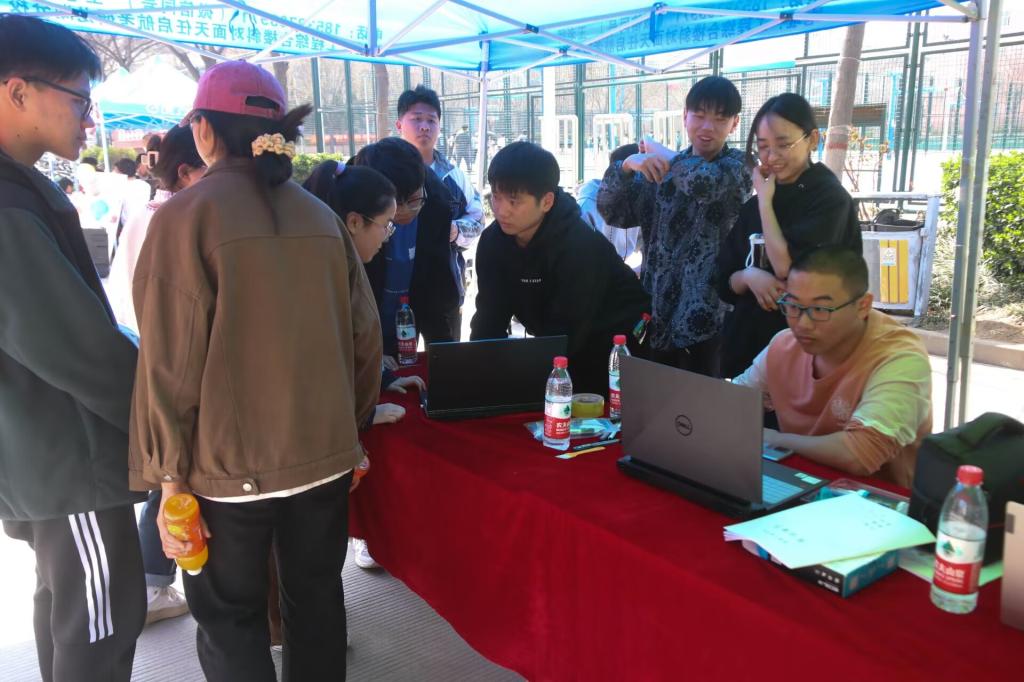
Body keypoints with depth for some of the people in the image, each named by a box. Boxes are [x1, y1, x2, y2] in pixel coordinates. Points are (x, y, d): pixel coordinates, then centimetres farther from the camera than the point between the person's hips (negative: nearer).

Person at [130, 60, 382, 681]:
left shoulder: (186, 216, -11)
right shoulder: (321, 217, 1)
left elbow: (171, 359, -13)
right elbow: (364, 333, 3)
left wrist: (169, 474, -6)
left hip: (229, 464, -4)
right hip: (326, 452, 4)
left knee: (230, 616, 14)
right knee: (317, 596, 19)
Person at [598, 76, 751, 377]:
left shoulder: (737, 165, -2)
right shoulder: (662, 167, 9)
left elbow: (703, 181, -26)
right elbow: (612, 212, -2)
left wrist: (660, 152, -8)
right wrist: (627, 165, -19)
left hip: (703, 318, -4)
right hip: (656, 312, 4)